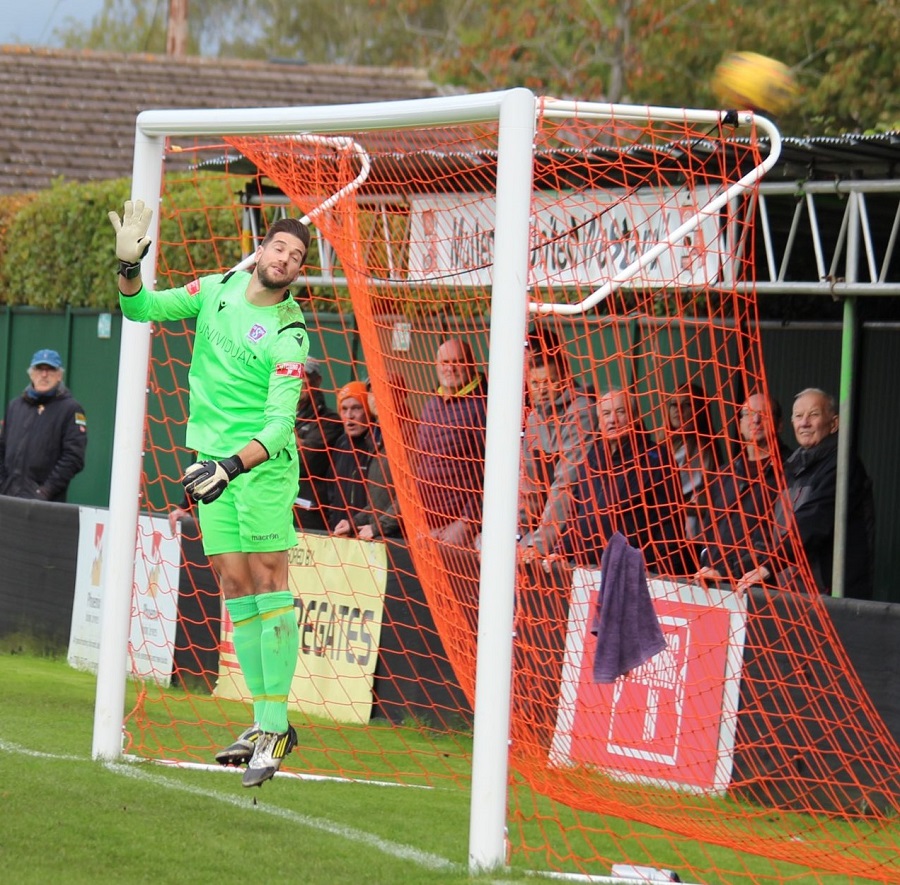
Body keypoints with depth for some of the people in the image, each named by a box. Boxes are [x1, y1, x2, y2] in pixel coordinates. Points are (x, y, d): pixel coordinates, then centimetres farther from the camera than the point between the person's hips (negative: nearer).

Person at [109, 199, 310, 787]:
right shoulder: (218, 289, 7)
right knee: (234, 585, 3)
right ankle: (266, 723, 6)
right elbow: (143, 308, 13)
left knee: (267, 579, -12)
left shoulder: (290, 334, -11)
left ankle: (276, 725, -12)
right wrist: (129, 267, -7)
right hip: (213, 462, 6)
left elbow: (280, 422, -18)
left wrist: (234, 464, -32)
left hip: (264, 463, -6)